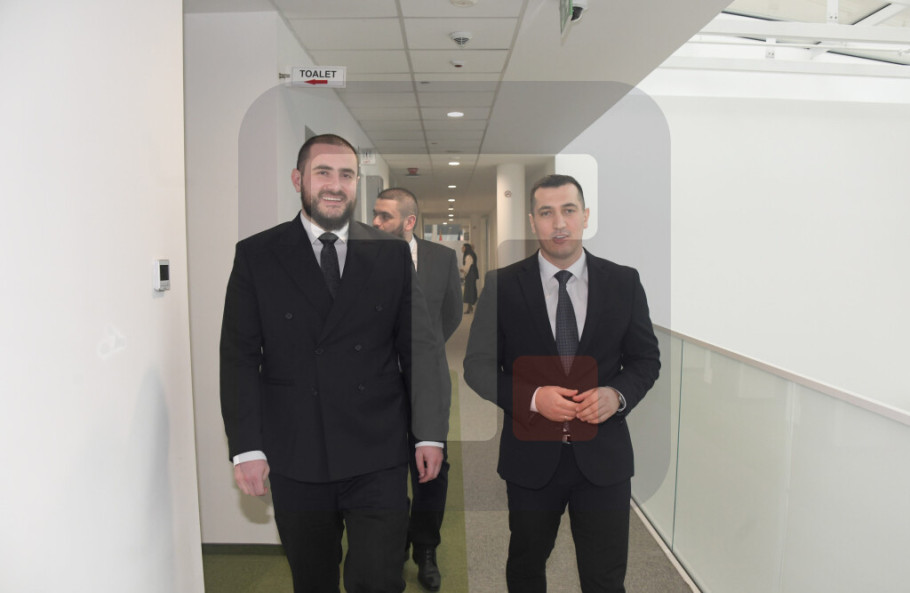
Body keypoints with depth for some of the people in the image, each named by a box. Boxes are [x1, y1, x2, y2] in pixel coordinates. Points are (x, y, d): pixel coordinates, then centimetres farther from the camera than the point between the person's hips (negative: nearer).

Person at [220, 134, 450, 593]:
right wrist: (246, 447, -7)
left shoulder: (392, 253, 3)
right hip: (295, 460, 1)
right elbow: (240, 357, -1)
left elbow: (419, 346, 2)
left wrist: (429, 433, -4)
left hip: (378, 457, 0)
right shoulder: (256, 255, 1)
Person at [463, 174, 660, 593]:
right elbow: (478, 366, -4)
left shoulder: (623, 282, -1)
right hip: (531, 453, 0)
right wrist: (532, 398, -20)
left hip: (603, 453, 1)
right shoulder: (502, 285, -5)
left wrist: (618, 395, -15)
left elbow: (646, 358, 6)